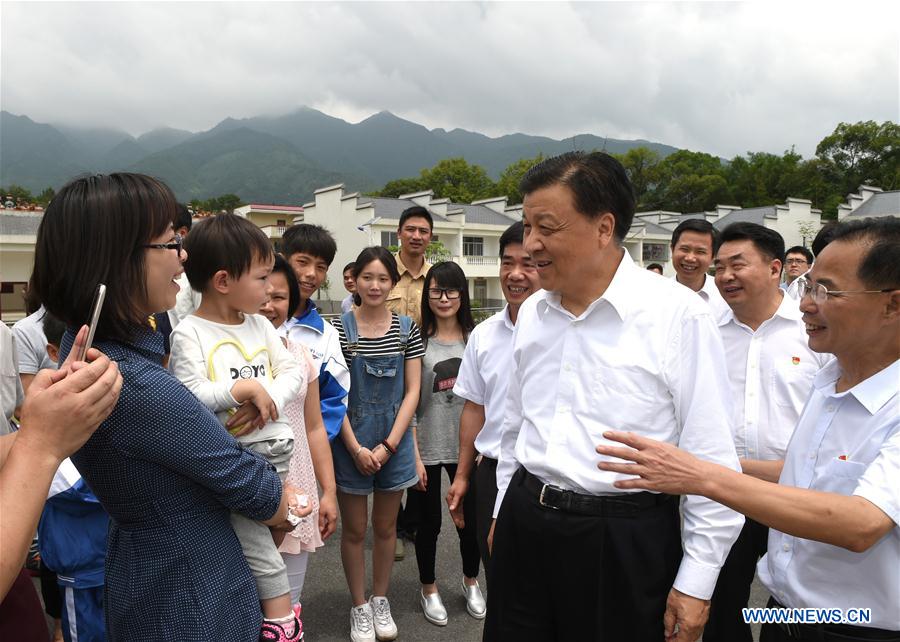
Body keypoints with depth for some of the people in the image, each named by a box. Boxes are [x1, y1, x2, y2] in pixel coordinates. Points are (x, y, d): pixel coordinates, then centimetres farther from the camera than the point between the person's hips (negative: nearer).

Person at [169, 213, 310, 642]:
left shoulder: (259, 324, 9)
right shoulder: (189, 333, -7)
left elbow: (293, 372, 5)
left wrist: (267, 400, -12)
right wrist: (242, 388, -21)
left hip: (271, 443, 4)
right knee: (247, 529, -7)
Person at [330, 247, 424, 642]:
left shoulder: (406, 328, -1)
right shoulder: (340, 328, -7)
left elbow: (412, 391, -1)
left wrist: (388, 445, -8)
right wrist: (356, 448, -12)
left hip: (394, 439, 2)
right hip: (350, 440, -2)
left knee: (385, 526, 15)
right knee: (354, 529, 10)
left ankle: (380, 600, 35)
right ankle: (359, 607, 30)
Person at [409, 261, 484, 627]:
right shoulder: (418, 339, -7)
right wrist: (414, 455, -9)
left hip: (467, 446, 2)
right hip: (427, 448, -2)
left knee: (471, 520, 11)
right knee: (429, 522, 12)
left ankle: (471, 582, 39)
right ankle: (428, 589, 36)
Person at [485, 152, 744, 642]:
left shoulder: (678, 315, -14)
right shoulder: (531, 313, 4)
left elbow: (712, 460, -11)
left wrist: (696, 582, -7)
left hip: (626, 543, -5)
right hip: (524, 525, 5)